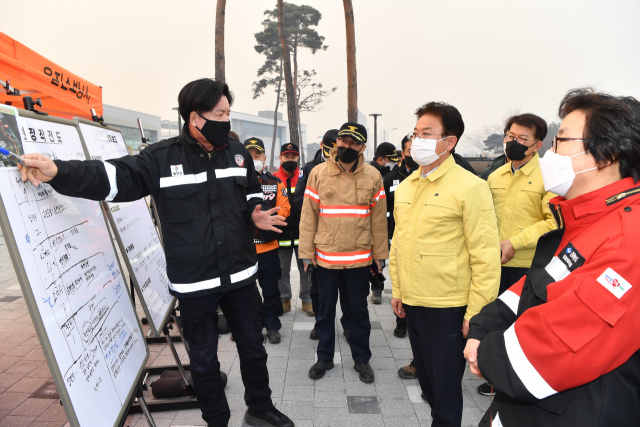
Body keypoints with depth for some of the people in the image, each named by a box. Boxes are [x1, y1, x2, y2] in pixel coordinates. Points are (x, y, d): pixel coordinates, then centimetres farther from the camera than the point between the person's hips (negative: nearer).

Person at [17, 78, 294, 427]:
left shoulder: (237, 153, 3)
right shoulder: (163, 158, -8)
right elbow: (115, 177, -14)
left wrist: (257, 215, -8)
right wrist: (58, 172, -27)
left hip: (241, 276, 3)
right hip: (193, 283, -3)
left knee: (253, 348, 19)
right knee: (204, 360, 15)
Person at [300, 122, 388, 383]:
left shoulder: (373, 176, 0)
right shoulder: (318, 173, -2)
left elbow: (379, 218, 3)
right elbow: (308, 215, -1)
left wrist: (379, 253, 3)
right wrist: (307, 251, -4)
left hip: (359, 257, 0)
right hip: (325, 256, 0)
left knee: (359, 310, 14)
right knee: (325, 310, 13)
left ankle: (361, 359, 31)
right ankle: (325, 357, 32)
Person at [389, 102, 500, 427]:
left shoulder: (470, 187, -14)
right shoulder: (405, 187, 7)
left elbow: (486, 256, -15)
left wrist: (476, 312, -15)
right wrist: (397, 289, 13)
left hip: (448, 308, -6)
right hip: (412, 303, 7)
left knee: (445, 388, 10)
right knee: (426, 380, 24)